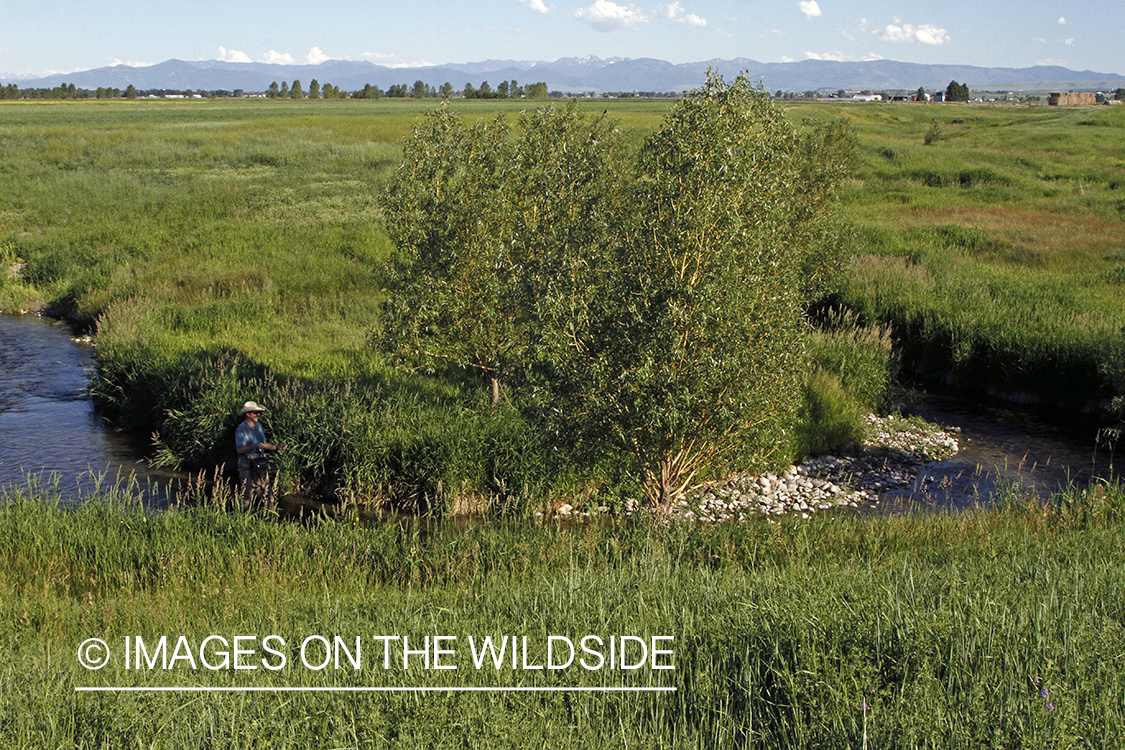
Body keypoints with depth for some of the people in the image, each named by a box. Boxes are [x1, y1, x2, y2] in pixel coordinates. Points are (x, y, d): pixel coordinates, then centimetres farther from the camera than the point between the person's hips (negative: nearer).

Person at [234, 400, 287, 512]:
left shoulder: (259, 426, 14)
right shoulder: (241, 430, -10)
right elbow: (240, 449, -21)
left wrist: (277, 447, 7)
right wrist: (255, 446, -34)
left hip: (261, 465, 7)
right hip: (248, 466, -7)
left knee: (266, 495, 6)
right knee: (248, 495, -3)